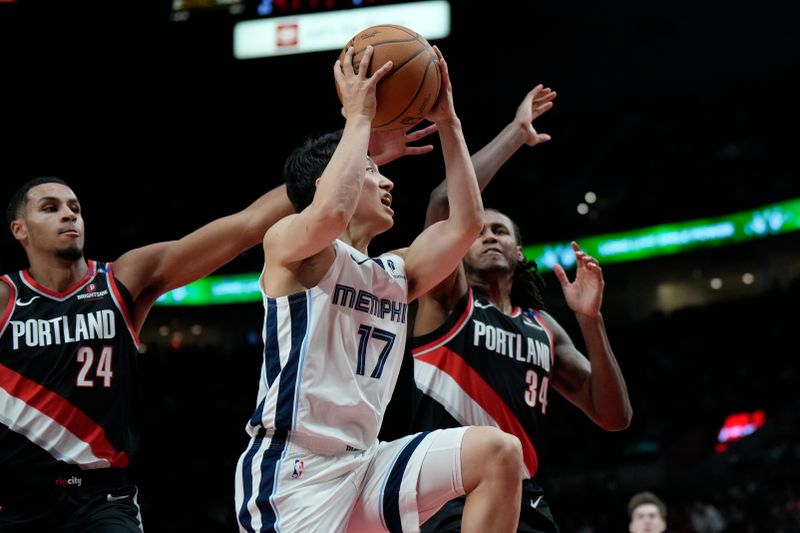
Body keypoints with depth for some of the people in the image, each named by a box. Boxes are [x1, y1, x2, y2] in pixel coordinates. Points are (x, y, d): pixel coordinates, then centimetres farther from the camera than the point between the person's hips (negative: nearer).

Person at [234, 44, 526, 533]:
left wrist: (447, 123, 15)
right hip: (292, 467, -7)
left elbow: (465, 224, 16)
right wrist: (359, 115, -12)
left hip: (364, 462, 7)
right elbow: (331, 213, -23)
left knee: (499, 452, -8)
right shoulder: (290, 245, -1)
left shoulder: (397, 273, 20)